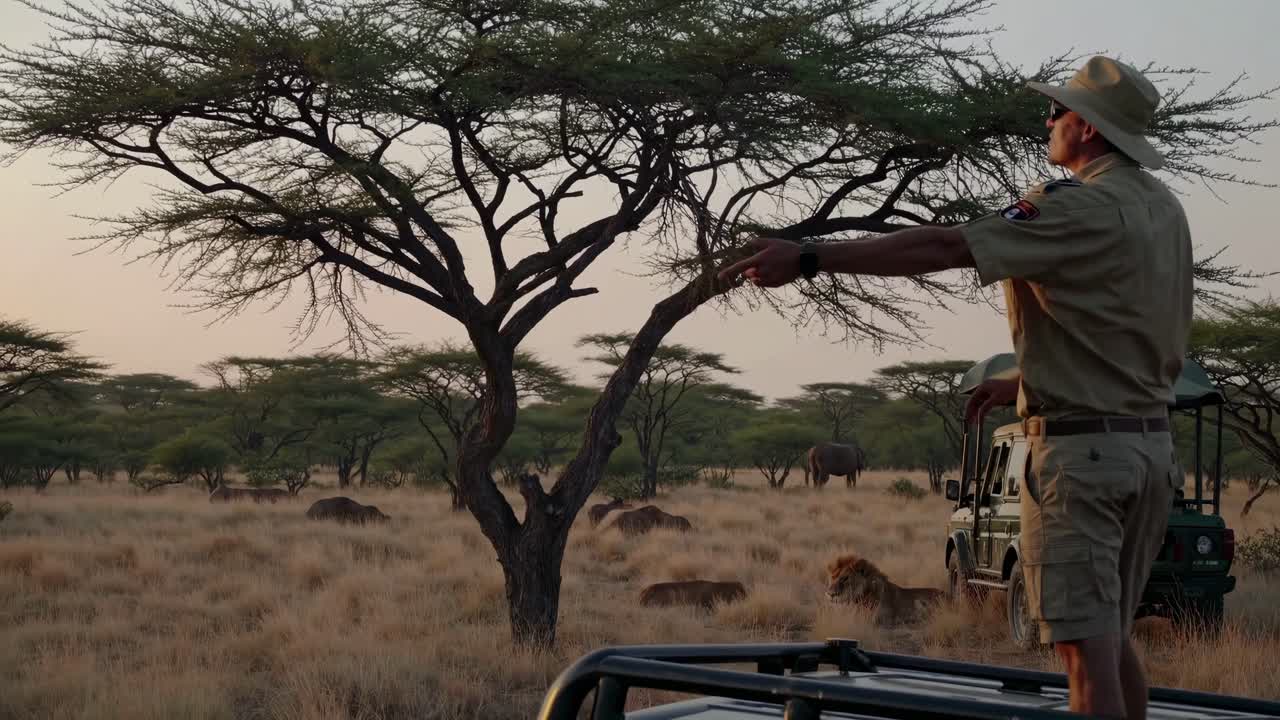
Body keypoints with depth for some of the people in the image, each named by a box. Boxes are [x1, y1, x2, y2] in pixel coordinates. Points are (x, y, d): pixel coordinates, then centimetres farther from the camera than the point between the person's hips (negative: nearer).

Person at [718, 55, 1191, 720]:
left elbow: (944, 247, -22)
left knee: (1086, 648, -6)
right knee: (1111, 640, 16)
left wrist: (809, 258, -23)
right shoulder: (1163, 209, 13)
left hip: (1081, 447, -9)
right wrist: (1023, 382, 20)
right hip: (1150, 444, 9)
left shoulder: (1086, 208, -15)